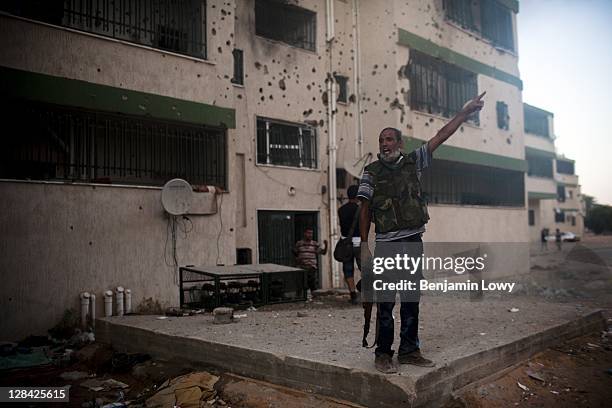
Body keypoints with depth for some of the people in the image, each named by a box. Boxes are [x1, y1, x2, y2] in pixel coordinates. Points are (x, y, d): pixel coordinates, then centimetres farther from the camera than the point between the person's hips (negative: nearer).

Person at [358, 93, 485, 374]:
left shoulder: (413, 162, 10)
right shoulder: (372, 172, 2)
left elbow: (441, 136, 8)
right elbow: (365, 209, 0)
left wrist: (465, 112, 4)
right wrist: (364, 244, -5)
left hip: (413, 242, 4)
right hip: (386, 245, -4)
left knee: (412, 299, 9)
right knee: (386, 301, -2)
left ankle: (409, 351, 20)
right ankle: (383, 354, 7)